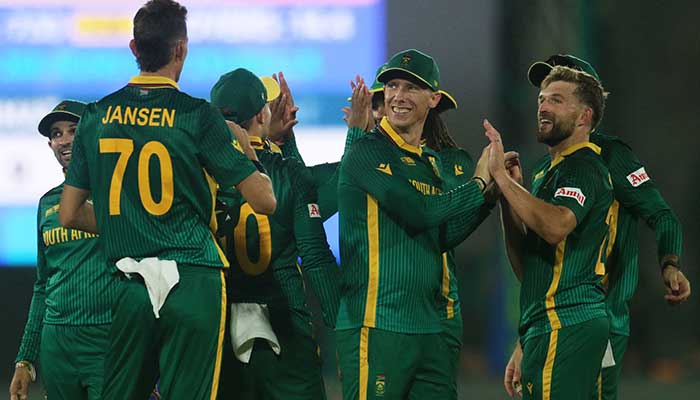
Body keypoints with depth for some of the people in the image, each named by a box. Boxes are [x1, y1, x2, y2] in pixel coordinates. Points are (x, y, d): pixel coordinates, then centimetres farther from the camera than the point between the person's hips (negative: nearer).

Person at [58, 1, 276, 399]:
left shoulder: (96, 116, 7)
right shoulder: (197, 116, -5)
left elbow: (70, 214, 13)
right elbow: (265, 201, -4)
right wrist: (247, 148, 14)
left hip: (132, 287, 4)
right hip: (193, 283, -4)